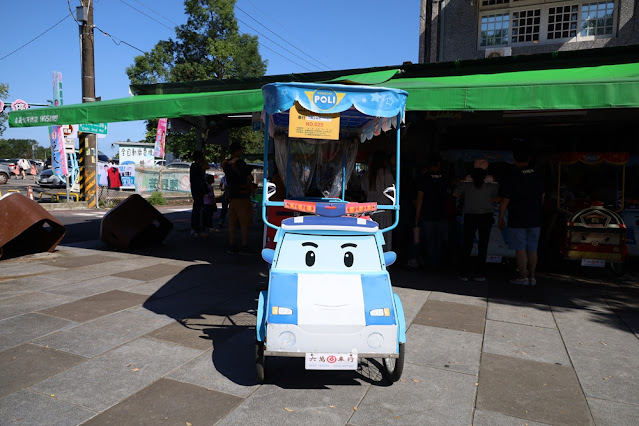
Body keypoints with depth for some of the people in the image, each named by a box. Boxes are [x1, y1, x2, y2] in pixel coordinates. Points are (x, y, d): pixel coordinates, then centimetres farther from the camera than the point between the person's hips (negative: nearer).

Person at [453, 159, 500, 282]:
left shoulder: (467, 180, -6)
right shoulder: (492, 182, -7)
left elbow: (455, 194, 2)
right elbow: (496, 198, 0)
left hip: (469, 215, 1)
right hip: (486, 216, 0)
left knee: (467, 244, 9)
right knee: (483, 245, 7)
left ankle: (465, 273, 10)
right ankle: (479, 273, 8)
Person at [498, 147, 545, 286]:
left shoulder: (511, 179, -13)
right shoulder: (538, 177, 6)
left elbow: (504, 201, -11)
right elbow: (542, 197, 16)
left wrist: (501, 218, -1)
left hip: (517, 220, -5)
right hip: (535, 219, 6)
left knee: (520, 249, 1)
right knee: (532, 249, 11)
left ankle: (523, 277, 4)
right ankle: (532, 277, 17)